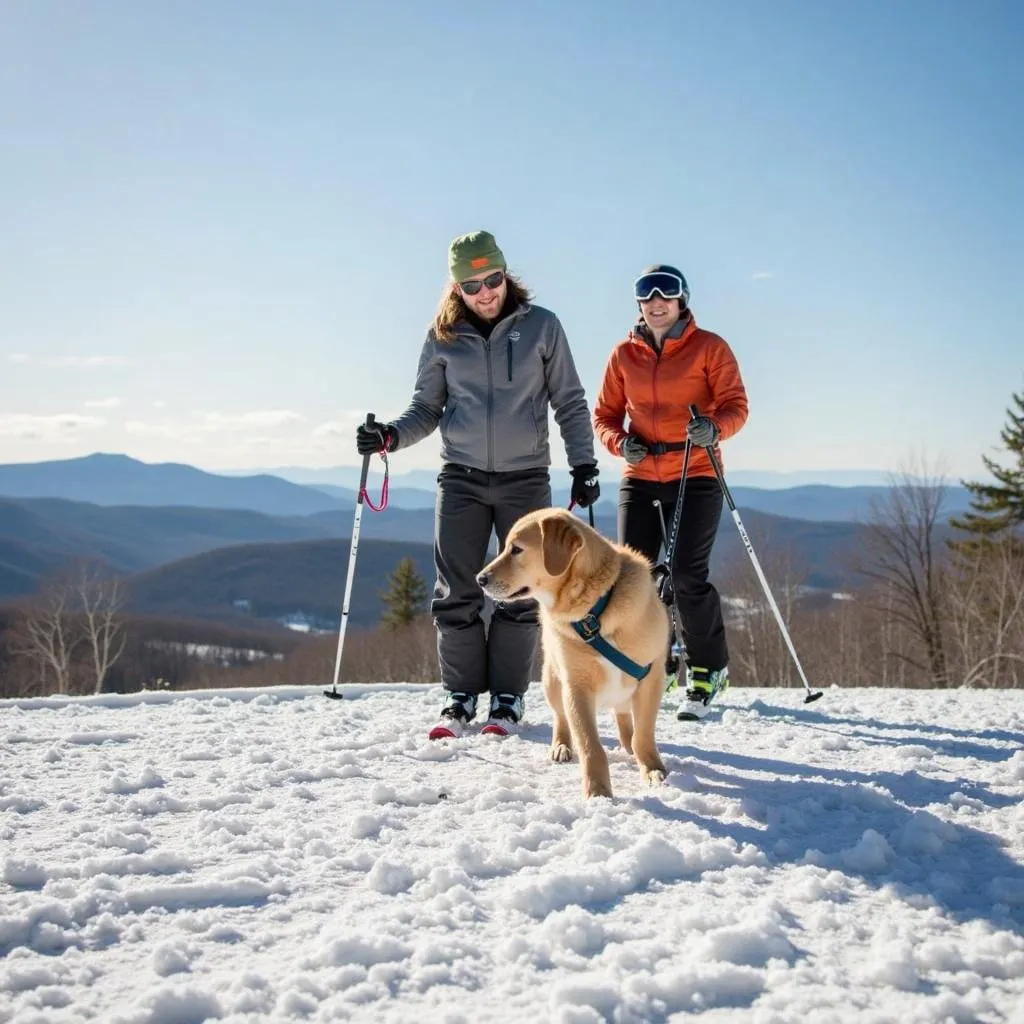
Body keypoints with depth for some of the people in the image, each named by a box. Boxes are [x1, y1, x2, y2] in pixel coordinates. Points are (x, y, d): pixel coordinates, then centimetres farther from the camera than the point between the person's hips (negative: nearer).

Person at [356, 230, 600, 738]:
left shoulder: (541, 326, 2)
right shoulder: (442, 337, 5)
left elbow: (569, 403, 6)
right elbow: (426, 408, 11)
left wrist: (583, 463, -1)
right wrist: (391, 435, -8)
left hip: (526, 478, -1)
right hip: (461, 477, 1)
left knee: (520, 592, 2)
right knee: (456, 593, 0)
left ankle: (507, 697, 13)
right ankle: (461, 694, 13)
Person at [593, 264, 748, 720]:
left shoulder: (709, 348, 2)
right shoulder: (624, 354, 11)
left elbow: (735, 405, -4)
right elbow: (605, 414, 13)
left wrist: (714, 427, -26)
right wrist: (621, 442, -9)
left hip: (696, 475, -3)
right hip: (640, 478, 3)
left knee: (687, 575, -13)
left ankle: (708, 668, 7)